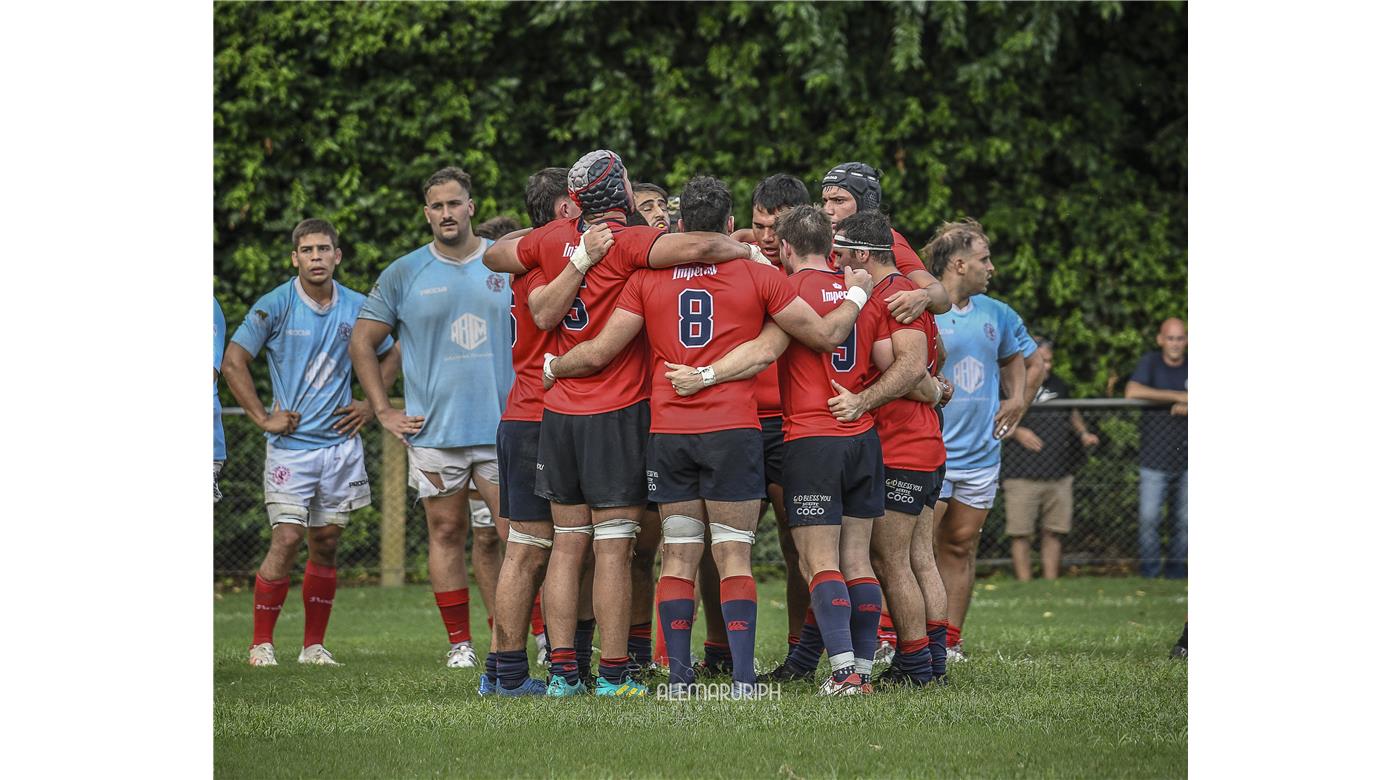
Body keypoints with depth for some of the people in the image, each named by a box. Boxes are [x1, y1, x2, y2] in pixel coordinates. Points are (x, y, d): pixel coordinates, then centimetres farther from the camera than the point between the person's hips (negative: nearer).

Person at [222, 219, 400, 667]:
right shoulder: (275, 306, -6)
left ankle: (314, 645, 13)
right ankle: (261, 643, -3)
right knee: (287, 539, -12)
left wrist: (369, 404, 9)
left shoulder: (356, 308, 5)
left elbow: (389, 356, 21)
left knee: (326, 544, 6)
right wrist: (263, 417, -7)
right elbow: (234, 361, -3)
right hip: (291, 443, -4)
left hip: (340, 441, 4)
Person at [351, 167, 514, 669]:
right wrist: (384, 412, 4)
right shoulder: (404, 274, 4)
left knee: (499, 535, -1)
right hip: (433, 432, 0)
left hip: (503, 426, 0)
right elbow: (362, 342, 10)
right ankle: (459, 642, 7)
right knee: (447, 533, 2)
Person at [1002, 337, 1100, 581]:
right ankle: (1024, 586, 1)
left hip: (1059, 475, 5)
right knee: (1021, 534, -4)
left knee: (1053, 533, 7)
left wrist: (1083, 434, 13)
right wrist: (1015, 431, -16)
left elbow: (1073, 414, 31)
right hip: (1022, 475, -5)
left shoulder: (1058, 385, 16)